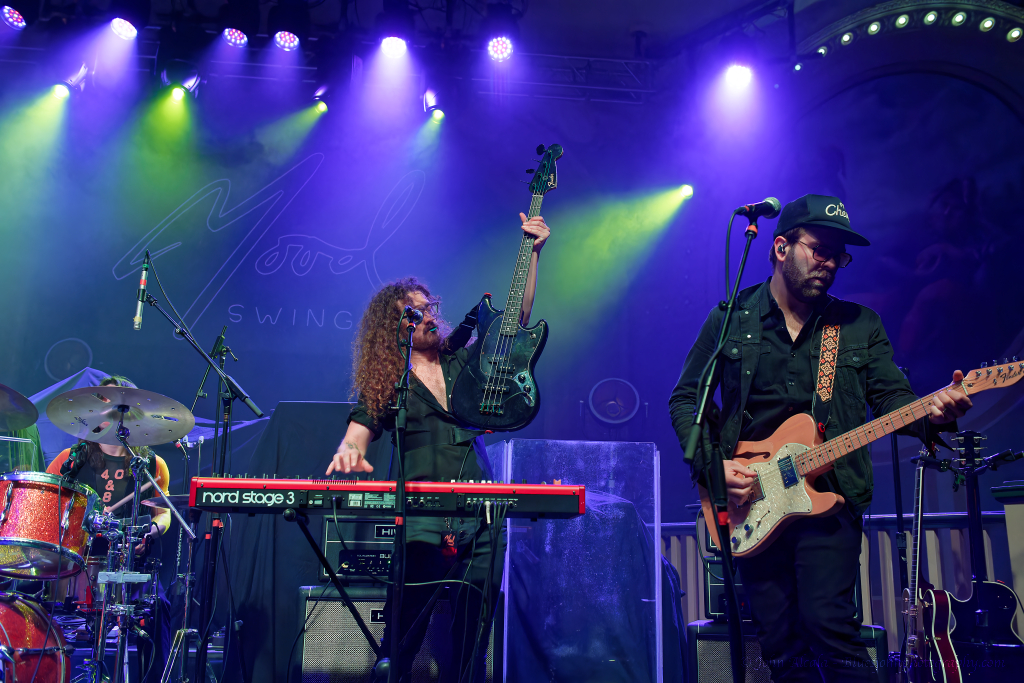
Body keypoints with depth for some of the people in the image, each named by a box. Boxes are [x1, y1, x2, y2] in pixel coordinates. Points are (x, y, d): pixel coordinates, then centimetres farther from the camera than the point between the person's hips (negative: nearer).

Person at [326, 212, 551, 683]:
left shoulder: (462, 361, 14)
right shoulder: (385, 384, 6)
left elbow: (516, 318, 14)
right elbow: (356, 435, -3)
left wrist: (533, 253, 6)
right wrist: (348, 455, -28)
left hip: (480, 520, 4)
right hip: (421, 522, -3)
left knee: (472, 643, 7)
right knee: (402, 639, -8)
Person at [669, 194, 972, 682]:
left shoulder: (860, 325, 8)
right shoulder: (730, 318, 4)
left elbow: (891, 397, 4)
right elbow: (685, 399, 6)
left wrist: (931, 414, -19)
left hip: (830, 499, 0)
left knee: (828, 623, -14)